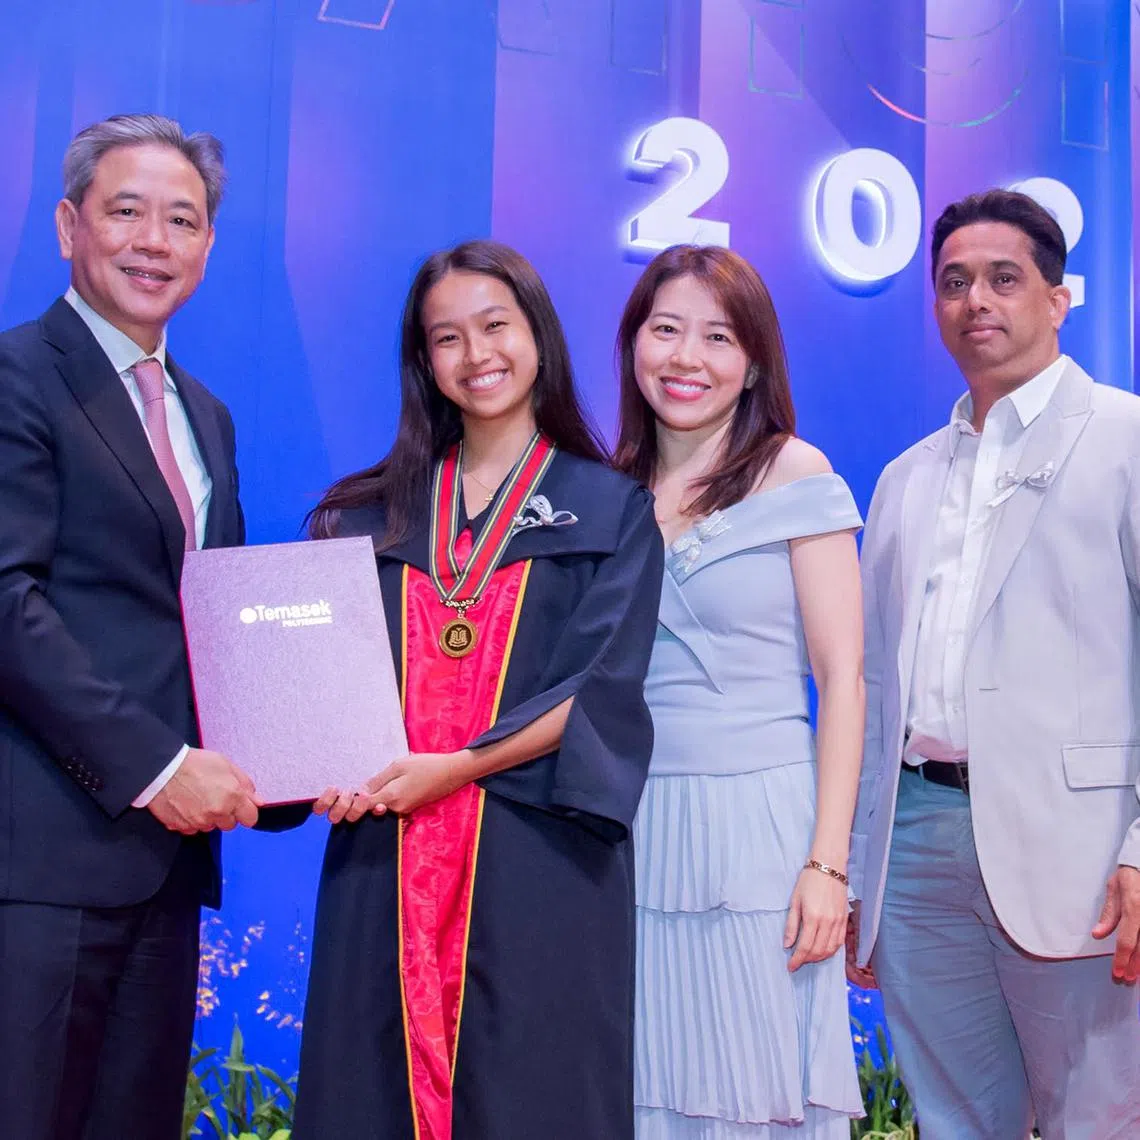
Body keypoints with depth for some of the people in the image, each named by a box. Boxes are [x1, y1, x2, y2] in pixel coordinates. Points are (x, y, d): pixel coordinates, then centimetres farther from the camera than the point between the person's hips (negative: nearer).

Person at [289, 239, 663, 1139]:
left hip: (539, 860, -2)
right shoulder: (375, 512, 14)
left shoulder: (610, 510, 6)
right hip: (383, 855, 3)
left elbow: (601, 691, -4)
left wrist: (454, 765, -15)